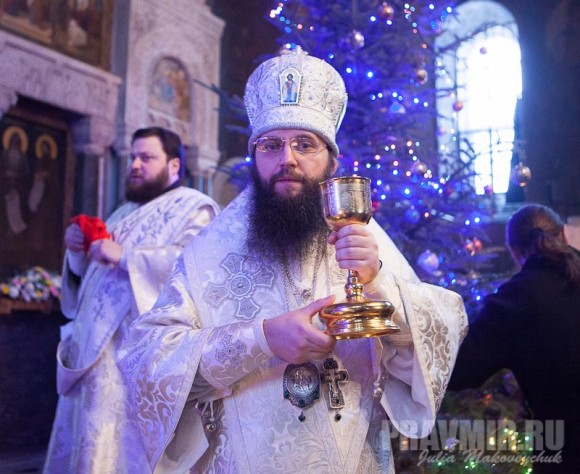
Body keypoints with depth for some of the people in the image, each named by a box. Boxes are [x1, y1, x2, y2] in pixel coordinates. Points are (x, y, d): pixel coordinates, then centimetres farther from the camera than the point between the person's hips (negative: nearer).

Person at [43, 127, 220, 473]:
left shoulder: (194, 207, -2)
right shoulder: (124, 213, 23)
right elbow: (93, 275, 25)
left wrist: (125, 256, -19)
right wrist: (78, 252, 4)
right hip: (96, 345, 8)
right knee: (91, 443, 12)